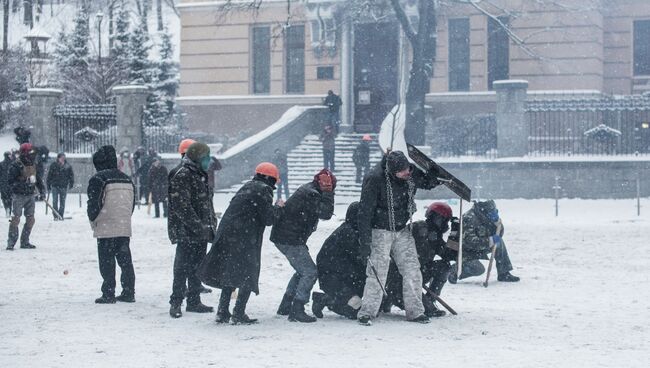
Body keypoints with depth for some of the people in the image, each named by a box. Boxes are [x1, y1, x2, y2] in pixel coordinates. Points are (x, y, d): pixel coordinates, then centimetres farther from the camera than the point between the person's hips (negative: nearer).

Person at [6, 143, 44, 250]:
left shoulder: (33, 163, 8)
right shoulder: (16, 165, -14)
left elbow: (37, 176, 23)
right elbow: (10, 180, -16)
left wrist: (40, 186, 9)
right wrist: (22, 185, -26)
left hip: (31, 195, 7)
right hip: (19, 196, -7)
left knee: (30, 219, 7)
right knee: (16, 219, -9)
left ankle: (25, 242, 17)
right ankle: (11, 243, -2)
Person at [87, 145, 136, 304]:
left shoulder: (98, 179, -11)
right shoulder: (127, 179, 12)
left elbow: (94, 203, -12)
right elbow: (132, 203, 17)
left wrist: (93, 221, 5)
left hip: (106, 229, -6)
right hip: (125, 228, 6)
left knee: (107, 262, -1)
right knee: (125, 260, 12)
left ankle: (108, 294, -1)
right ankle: (128, 292, 14)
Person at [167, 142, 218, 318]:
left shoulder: (200, 175, 18)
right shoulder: (182, 176, -14)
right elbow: (181, 206, -21)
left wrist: (211, 227, 16)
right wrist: (198, 227, -22)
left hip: (200, 233, 9)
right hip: (186, 233, -9)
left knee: (197, 268, 14)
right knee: (183, 267, -6)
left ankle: (194, 301, 22)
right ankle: (176, 302, -1)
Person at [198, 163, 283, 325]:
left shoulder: (247, 187, 17)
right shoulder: (263, 190, -7)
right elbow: (268, 219, -9)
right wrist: (277, 208, 9)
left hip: (227, 234, 8)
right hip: (244, 239, -8)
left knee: (229, 274, 16)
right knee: (248, 275, 0)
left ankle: (223, 312, 15)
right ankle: (238, 314, -4)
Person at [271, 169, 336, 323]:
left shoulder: (309, 189, 15)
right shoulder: (311, 194, -19)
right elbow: (326, 213, -24)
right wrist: (328, 194, -16)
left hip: (283, 236, 10)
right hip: (290, 239, -10)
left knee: (303, 271, 22)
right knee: (310, 272, -9)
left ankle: (285, 306, 26)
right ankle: (296, 310, -12)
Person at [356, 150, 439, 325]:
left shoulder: (412, 173, -8)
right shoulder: (374, 180, -24)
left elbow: (428, 182, 16)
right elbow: (365, 212, -20)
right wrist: (365, 241, -21)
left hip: (402, 231, 5)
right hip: (380, 231, -5)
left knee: (412, 271, 2)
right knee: (377, 273, -11)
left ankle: (415, 311, 11)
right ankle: (367, 313, -3)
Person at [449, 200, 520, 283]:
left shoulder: (486, 218, -1)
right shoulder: (469, 219, -27)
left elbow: (498, 235, 5)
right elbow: (469, 241, -36)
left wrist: (498, 223, -17)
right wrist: (489, 241, -37)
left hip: (479, 249, 8)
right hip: (467, 251, -8)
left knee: (499, 242, -6)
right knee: (479, 269, -29)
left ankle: (504, 274, -2)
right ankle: (456, 271, -2)